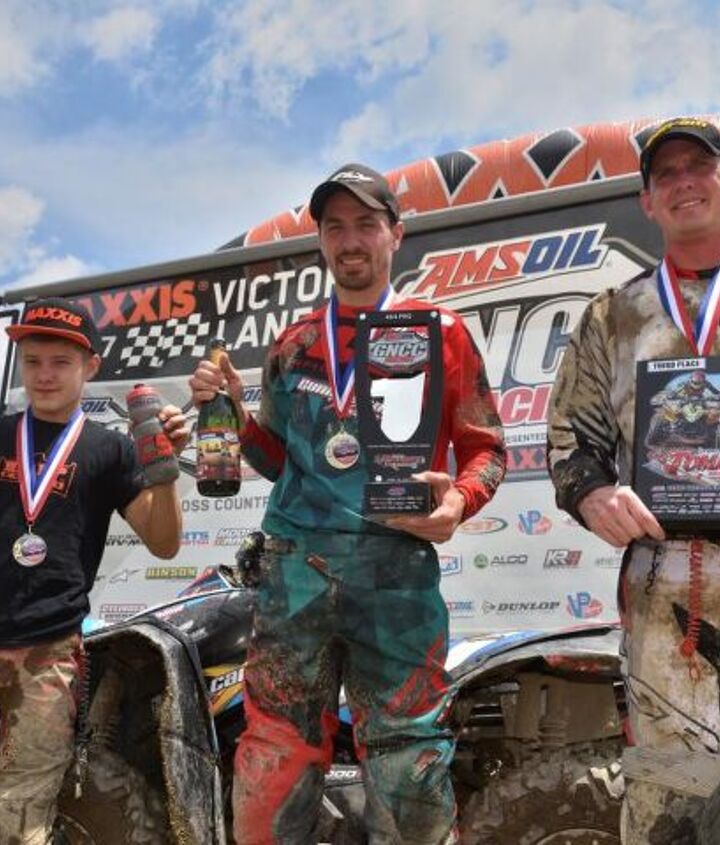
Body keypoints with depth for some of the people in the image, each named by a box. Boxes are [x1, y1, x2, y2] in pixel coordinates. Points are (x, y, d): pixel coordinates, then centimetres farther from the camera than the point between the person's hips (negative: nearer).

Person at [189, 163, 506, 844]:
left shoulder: (440, 331, 5)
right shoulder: (293, 346, 15)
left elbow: (484, 446, 5)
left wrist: (460, 497, -14)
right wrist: (234, 408, 3)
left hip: (396, 569, -3)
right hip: (293, 567, 3)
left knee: (406, 766, 4)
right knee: (273, 760, 7)